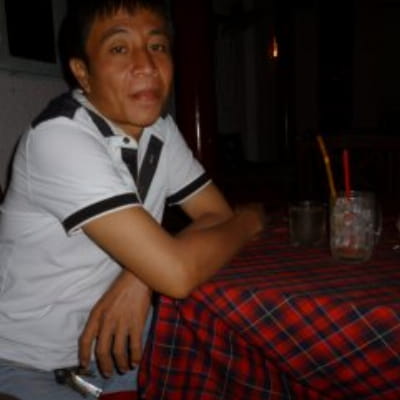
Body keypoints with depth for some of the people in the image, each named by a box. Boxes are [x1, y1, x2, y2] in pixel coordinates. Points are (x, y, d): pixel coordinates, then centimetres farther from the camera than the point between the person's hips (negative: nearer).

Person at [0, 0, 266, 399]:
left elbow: (215, 214, 1)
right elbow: (176, 273, -33)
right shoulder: (58, 138, -27)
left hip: (109, 343, 7)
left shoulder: (159, 127, -3)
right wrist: (250, 220, -12)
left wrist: (140, 280, -18)